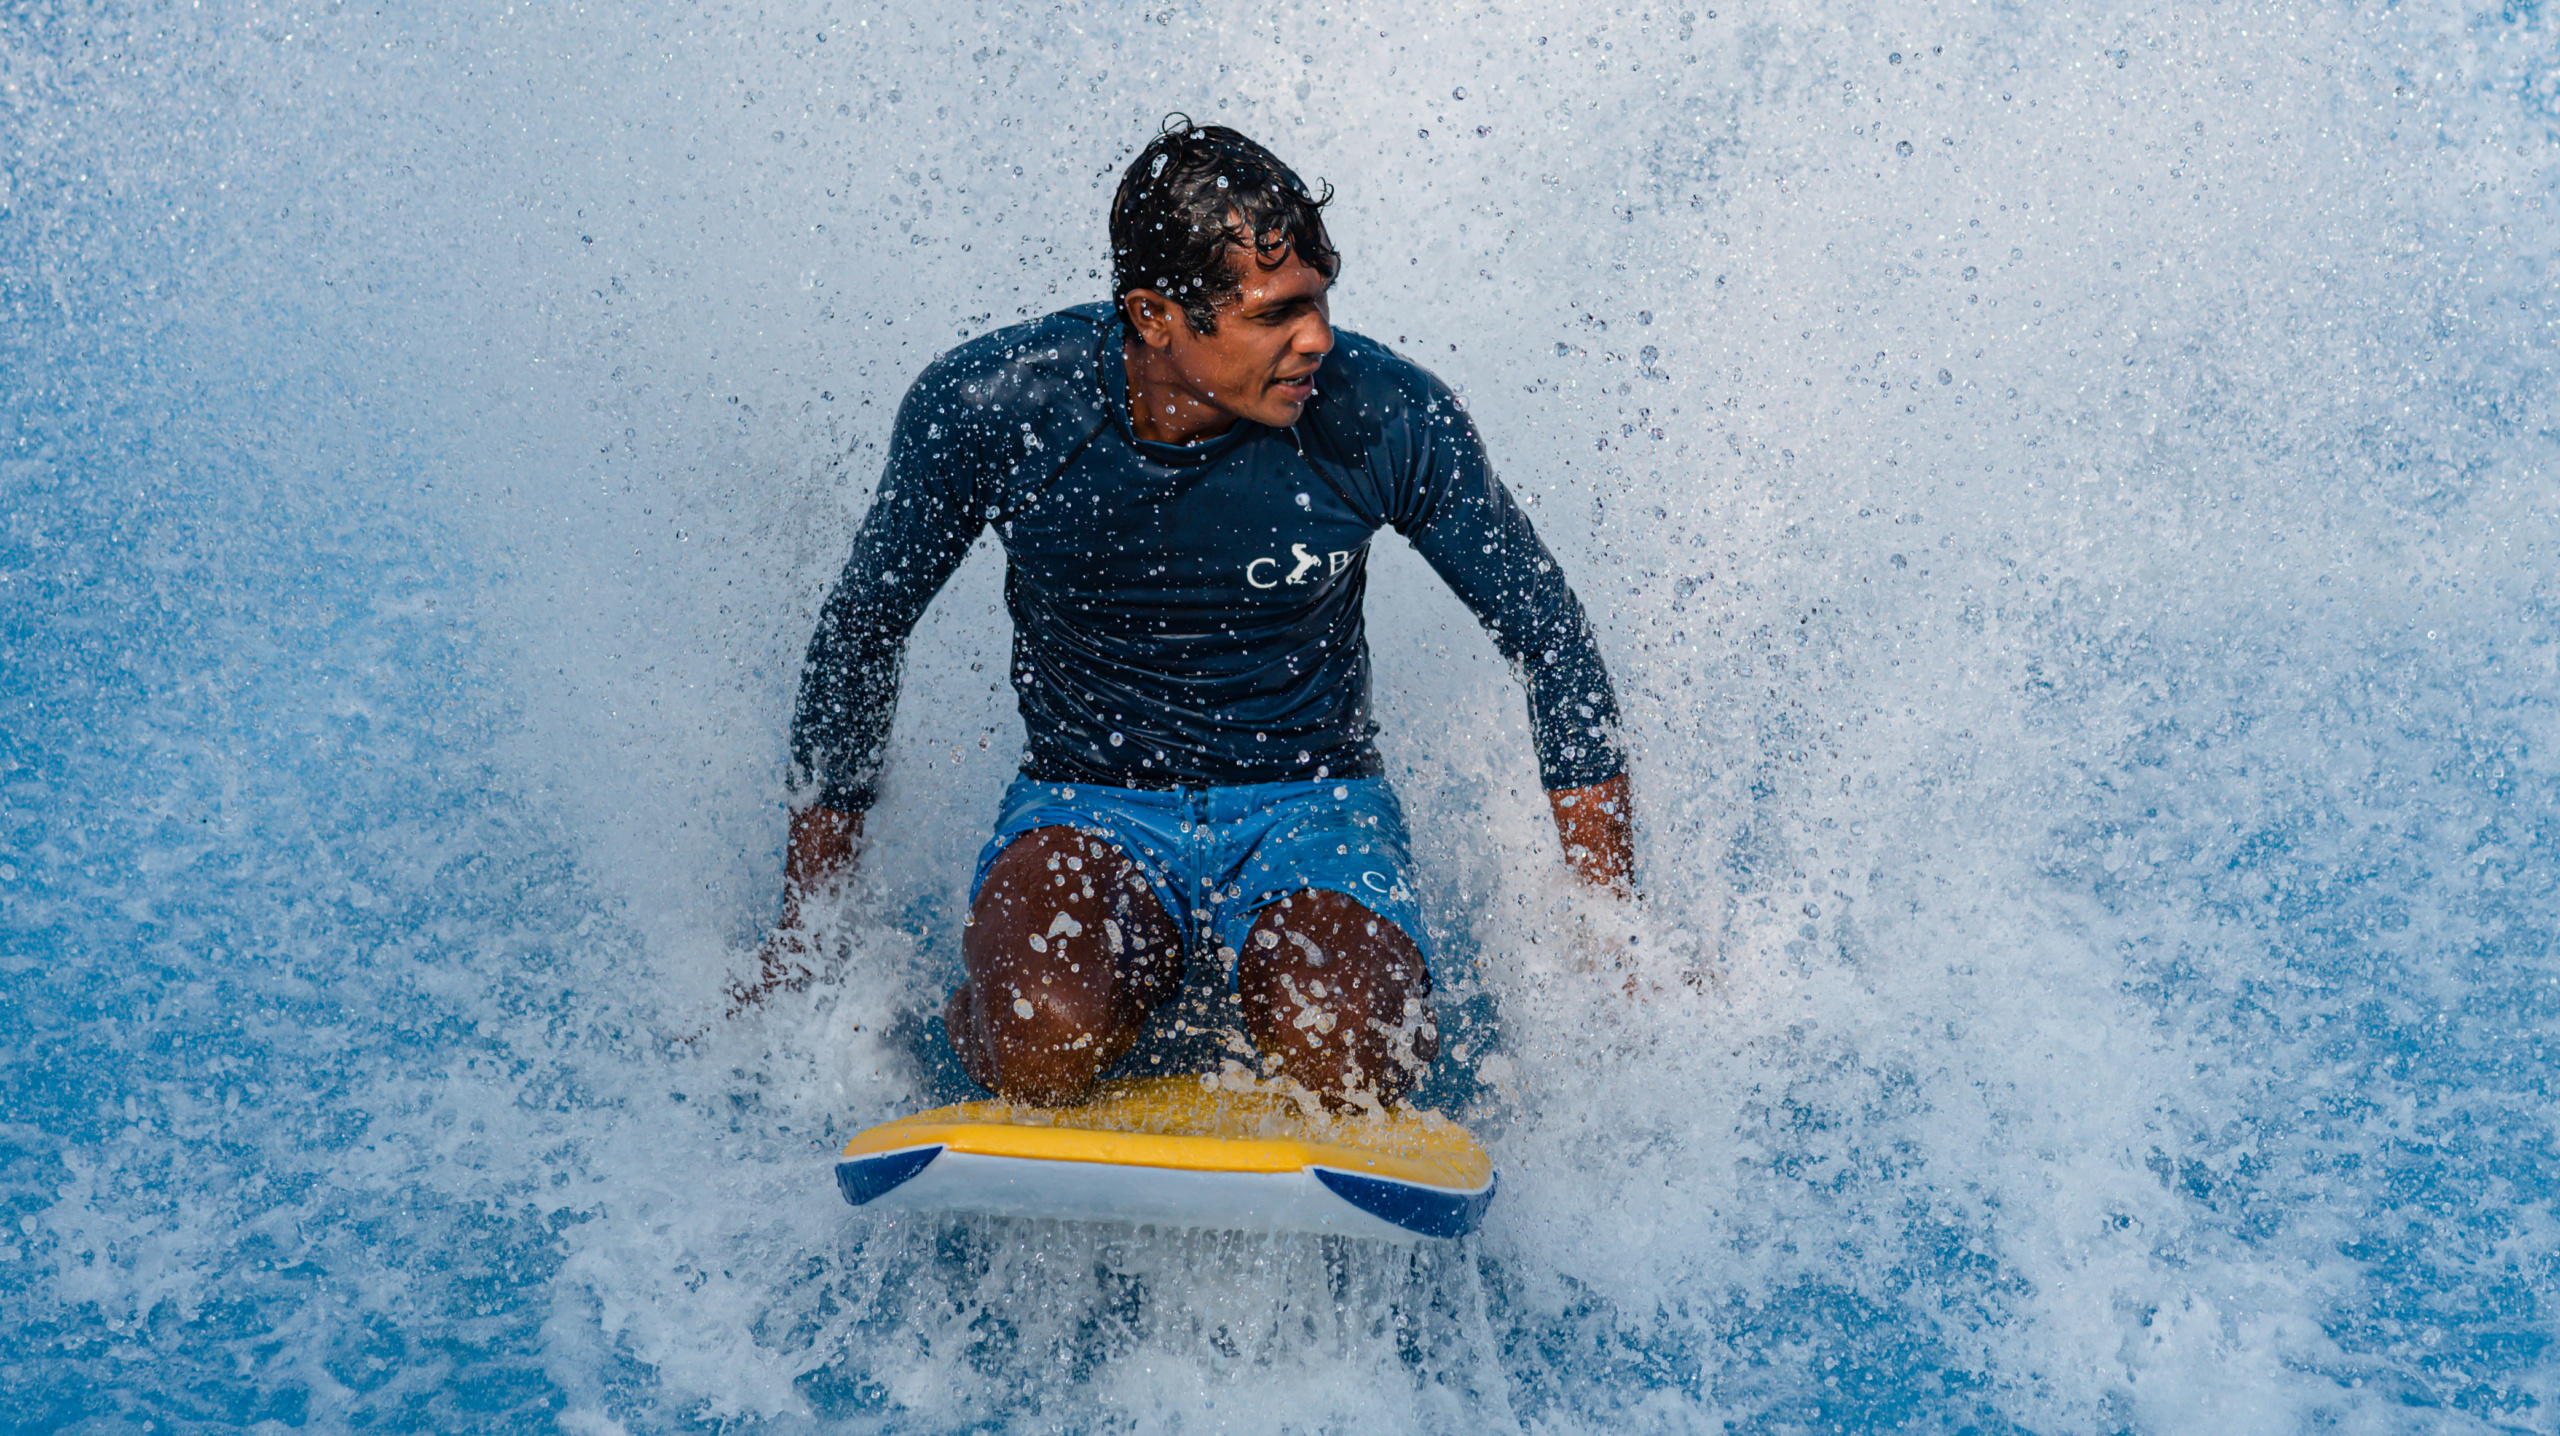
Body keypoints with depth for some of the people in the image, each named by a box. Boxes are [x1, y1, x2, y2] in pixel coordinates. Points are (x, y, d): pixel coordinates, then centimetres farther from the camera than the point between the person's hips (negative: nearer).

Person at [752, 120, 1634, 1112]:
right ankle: (985, 1011, 4)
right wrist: (801, 937, 3)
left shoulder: (1390, 419, -16)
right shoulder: (981, 408, -16)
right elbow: (860, 634, 0)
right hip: (1084, 807, 0)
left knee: (1345, 1066, -29)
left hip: (1313, 807, 1)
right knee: (1049, 1043, -32)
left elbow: (1553, 641, -2)